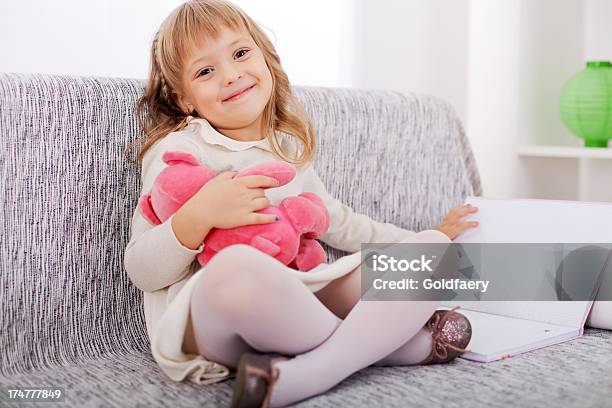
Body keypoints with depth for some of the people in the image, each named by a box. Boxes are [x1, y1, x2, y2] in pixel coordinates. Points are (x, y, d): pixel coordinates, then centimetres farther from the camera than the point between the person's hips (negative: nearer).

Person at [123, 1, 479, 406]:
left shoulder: (290, 146, 18)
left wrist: (430, 239, 36)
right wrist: (198, 217, -26)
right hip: (209, 322, -6)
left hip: (297, 302, 6)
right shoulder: (177, 150, -1)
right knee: (236, 268, -41)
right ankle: (401, 344, -20)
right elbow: (141, 270, -7)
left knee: (432, 251, -2)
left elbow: (337, 221, 33)